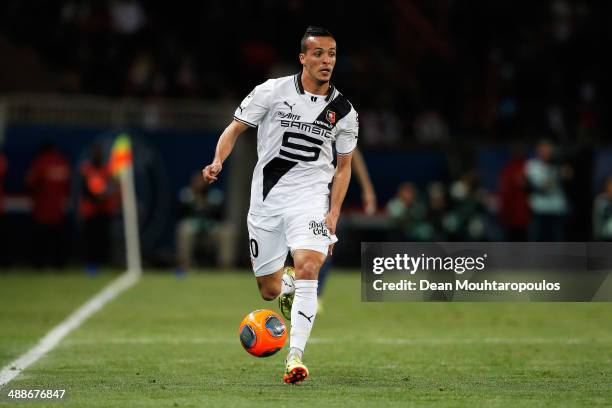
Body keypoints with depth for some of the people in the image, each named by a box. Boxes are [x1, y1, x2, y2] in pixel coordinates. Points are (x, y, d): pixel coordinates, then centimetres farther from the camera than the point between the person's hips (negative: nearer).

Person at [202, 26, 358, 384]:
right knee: (269, 290, 6)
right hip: (266, 200, 0)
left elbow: (344, 166, 11)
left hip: (310, 197, 0)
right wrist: (218, 162, -17)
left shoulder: (343, 111, 2)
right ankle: (287, 287, 46)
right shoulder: (273, 91, -4)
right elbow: (235, 128, 2)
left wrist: (334, 213, 0)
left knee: (307, 268, -25)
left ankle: (295, 356, -24)